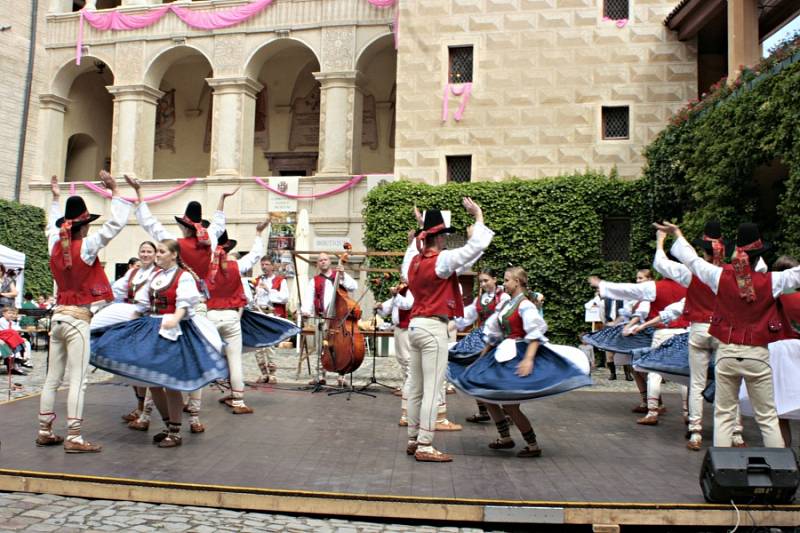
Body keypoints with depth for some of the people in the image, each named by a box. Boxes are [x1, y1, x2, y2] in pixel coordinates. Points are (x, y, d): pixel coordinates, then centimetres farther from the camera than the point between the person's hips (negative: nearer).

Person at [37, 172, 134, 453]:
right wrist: (114, 191, -8)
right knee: (77, 380, -6)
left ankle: (45, 431, 19)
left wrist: (55, 199, 38)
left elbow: (53, 226, 28)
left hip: (58, 316, 7)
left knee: (52, 378, 12)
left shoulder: (55, 246, 6)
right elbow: (116, 224, -14)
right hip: (77, 319, -7)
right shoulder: (86, 246, -12)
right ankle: (74, 438, -5)